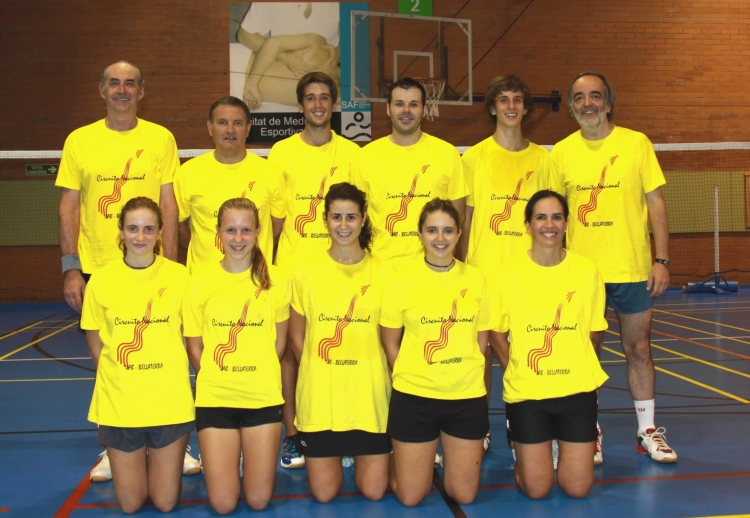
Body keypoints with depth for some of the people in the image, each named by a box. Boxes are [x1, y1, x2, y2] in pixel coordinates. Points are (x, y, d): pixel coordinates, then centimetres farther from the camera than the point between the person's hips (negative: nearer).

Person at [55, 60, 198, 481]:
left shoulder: (161, 139, 3)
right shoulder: (79, 141, 5)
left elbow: (169, 206, 2)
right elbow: (68, 208, 5)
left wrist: (170, 265, -6)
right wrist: (71, 268, -3)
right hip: (97, 268, 1)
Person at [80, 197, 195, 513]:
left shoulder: (179, 276, -6)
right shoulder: (101, 280, -4)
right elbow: (96, 347, 7)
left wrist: (169, 381, 2)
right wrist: (118, 382, 1)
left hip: (170, 404, -1)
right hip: (118, 405, 1)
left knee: (165, 503, 8)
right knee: (130, 504, 9)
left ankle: (160, 460, 37)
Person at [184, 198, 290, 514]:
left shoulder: (275, 282, -2)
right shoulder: (201, 284, -3)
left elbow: (279, 341, 8)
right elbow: (194, 347, 5)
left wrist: (259, 377, 0)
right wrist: (216, 380, -2)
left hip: (263, 397, 0)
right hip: (214, 398, 0)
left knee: (259, 500, 1)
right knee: (223, 504, -1)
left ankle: (254, 454, 31)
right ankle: (226, 453, 28)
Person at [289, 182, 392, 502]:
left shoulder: (384, 274, -2)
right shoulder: (307, 273, -2)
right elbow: (297, 337, 6)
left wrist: (369, 379, 0)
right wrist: (317, 377, 1)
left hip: (370, 397, 0)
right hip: (319, 396, 0)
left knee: (374, 491, 3)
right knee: (324, 492, 4)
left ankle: (360, 451, 34)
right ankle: (332, 454, 36)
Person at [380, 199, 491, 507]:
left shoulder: (476, 280, 1)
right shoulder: (401, 281, -6)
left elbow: (481, 340, 8)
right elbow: (390, 343, 3)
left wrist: (465, 376, 1)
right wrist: (409, 377, -2)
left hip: (468, 396, 2)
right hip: (413, 396, -2)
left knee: (464, 495, 9)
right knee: (410, 497, 5)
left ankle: (447, 455, 39)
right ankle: (403, 459, 36)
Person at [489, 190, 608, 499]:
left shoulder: (587, 271, -4)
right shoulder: (509, 273, -8)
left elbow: (590, 332, 7)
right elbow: (496, 333, 3)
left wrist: (572, 367, 1)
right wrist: (517, 371, 0)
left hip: (577, 388, 1)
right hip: (526, 392, -1)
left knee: (578, 488, 3)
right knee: (536, 489, 1)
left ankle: (564, 446, 33)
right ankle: (524, 451, 32)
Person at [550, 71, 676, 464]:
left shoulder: (636, 143, 0)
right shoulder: (561, 153, 3)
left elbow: (656, 203, 1)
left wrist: (662, 259, -6)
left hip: (632, 269, 0)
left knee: (638, 349, 8)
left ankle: (647, 431, 22)